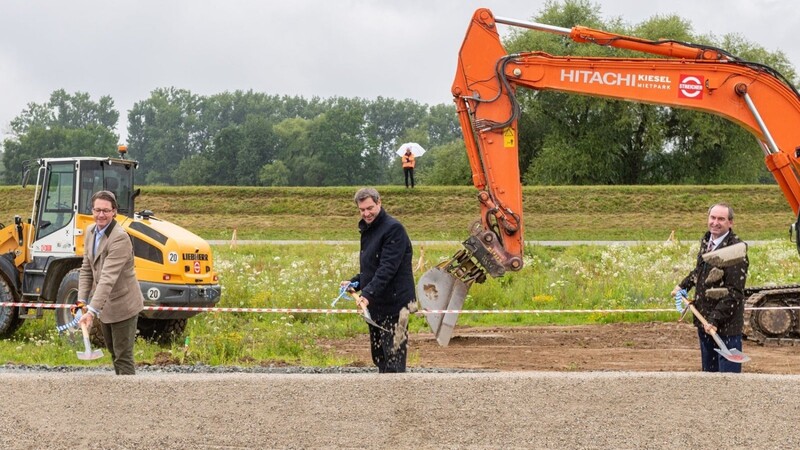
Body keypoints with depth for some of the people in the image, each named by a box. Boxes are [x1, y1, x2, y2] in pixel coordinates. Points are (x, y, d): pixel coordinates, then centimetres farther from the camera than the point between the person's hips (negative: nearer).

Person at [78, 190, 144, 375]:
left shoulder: (120, 238, -26)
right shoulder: (91, 231, 2)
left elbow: (108, 278, -33)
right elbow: (86, 269, 8)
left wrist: (92, 311, -38)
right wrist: (82, 300, -3)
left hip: (122, 305, -9)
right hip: (104, 305, 9)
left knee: (122, 357, -4)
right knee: (114, 352, 21)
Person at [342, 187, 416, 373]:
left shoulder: (393, 229, -13)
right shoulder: (368, 230, 17)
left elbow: (388, 268, -22)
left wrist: (369, 294, -30)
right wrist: (354, 282, 11)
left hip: (394, 303, -10)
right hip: (375, 305, 10)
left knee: (393, 357, -12)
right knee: (379, 356, 13)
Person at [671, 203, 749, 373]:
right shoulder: (706, 241, 7)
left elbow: (734, 292, -22)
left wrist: (715, 319, -25)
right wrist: (684, 285, 24)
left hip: (726, 326, -8)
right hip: (704, 321, 8)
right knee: (709, 371, 19)